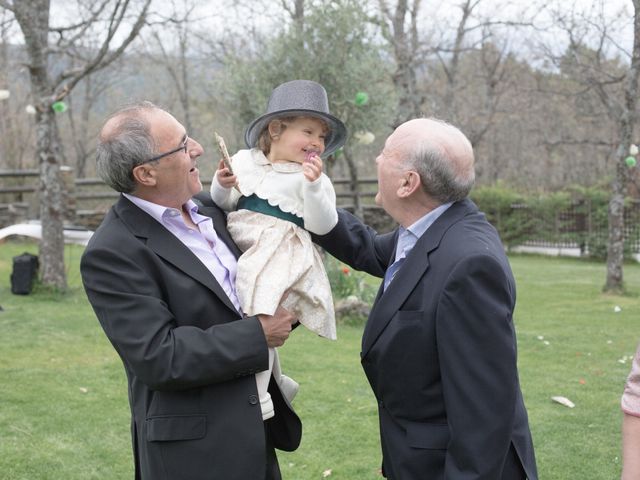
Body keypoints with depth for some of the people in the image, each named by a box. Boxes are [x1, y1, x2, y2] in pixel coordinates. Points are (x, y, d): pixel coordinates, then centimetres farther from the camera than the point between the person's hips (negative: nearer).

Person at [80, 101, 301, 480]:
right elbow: (159, 358, -23)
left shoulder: (210, 211, 6)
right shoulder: (112, 252, -17)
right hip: (196, 449, -7)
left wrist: (283, 309, -1)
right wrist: (258, 336, -17)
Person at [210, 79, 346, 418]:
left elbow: (322, 226, -10)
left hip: (280, 252, -5)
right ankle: (275, 380, 37)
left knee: (257, 313, -22)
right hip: (240, 247, 6)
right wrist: (222, 186, -5)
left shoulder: (314, 177, 1)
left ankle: (258, 398, -15)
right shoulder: (244, 162, 10)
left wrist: (313, 185, -22)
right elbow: (225, 206, 16)